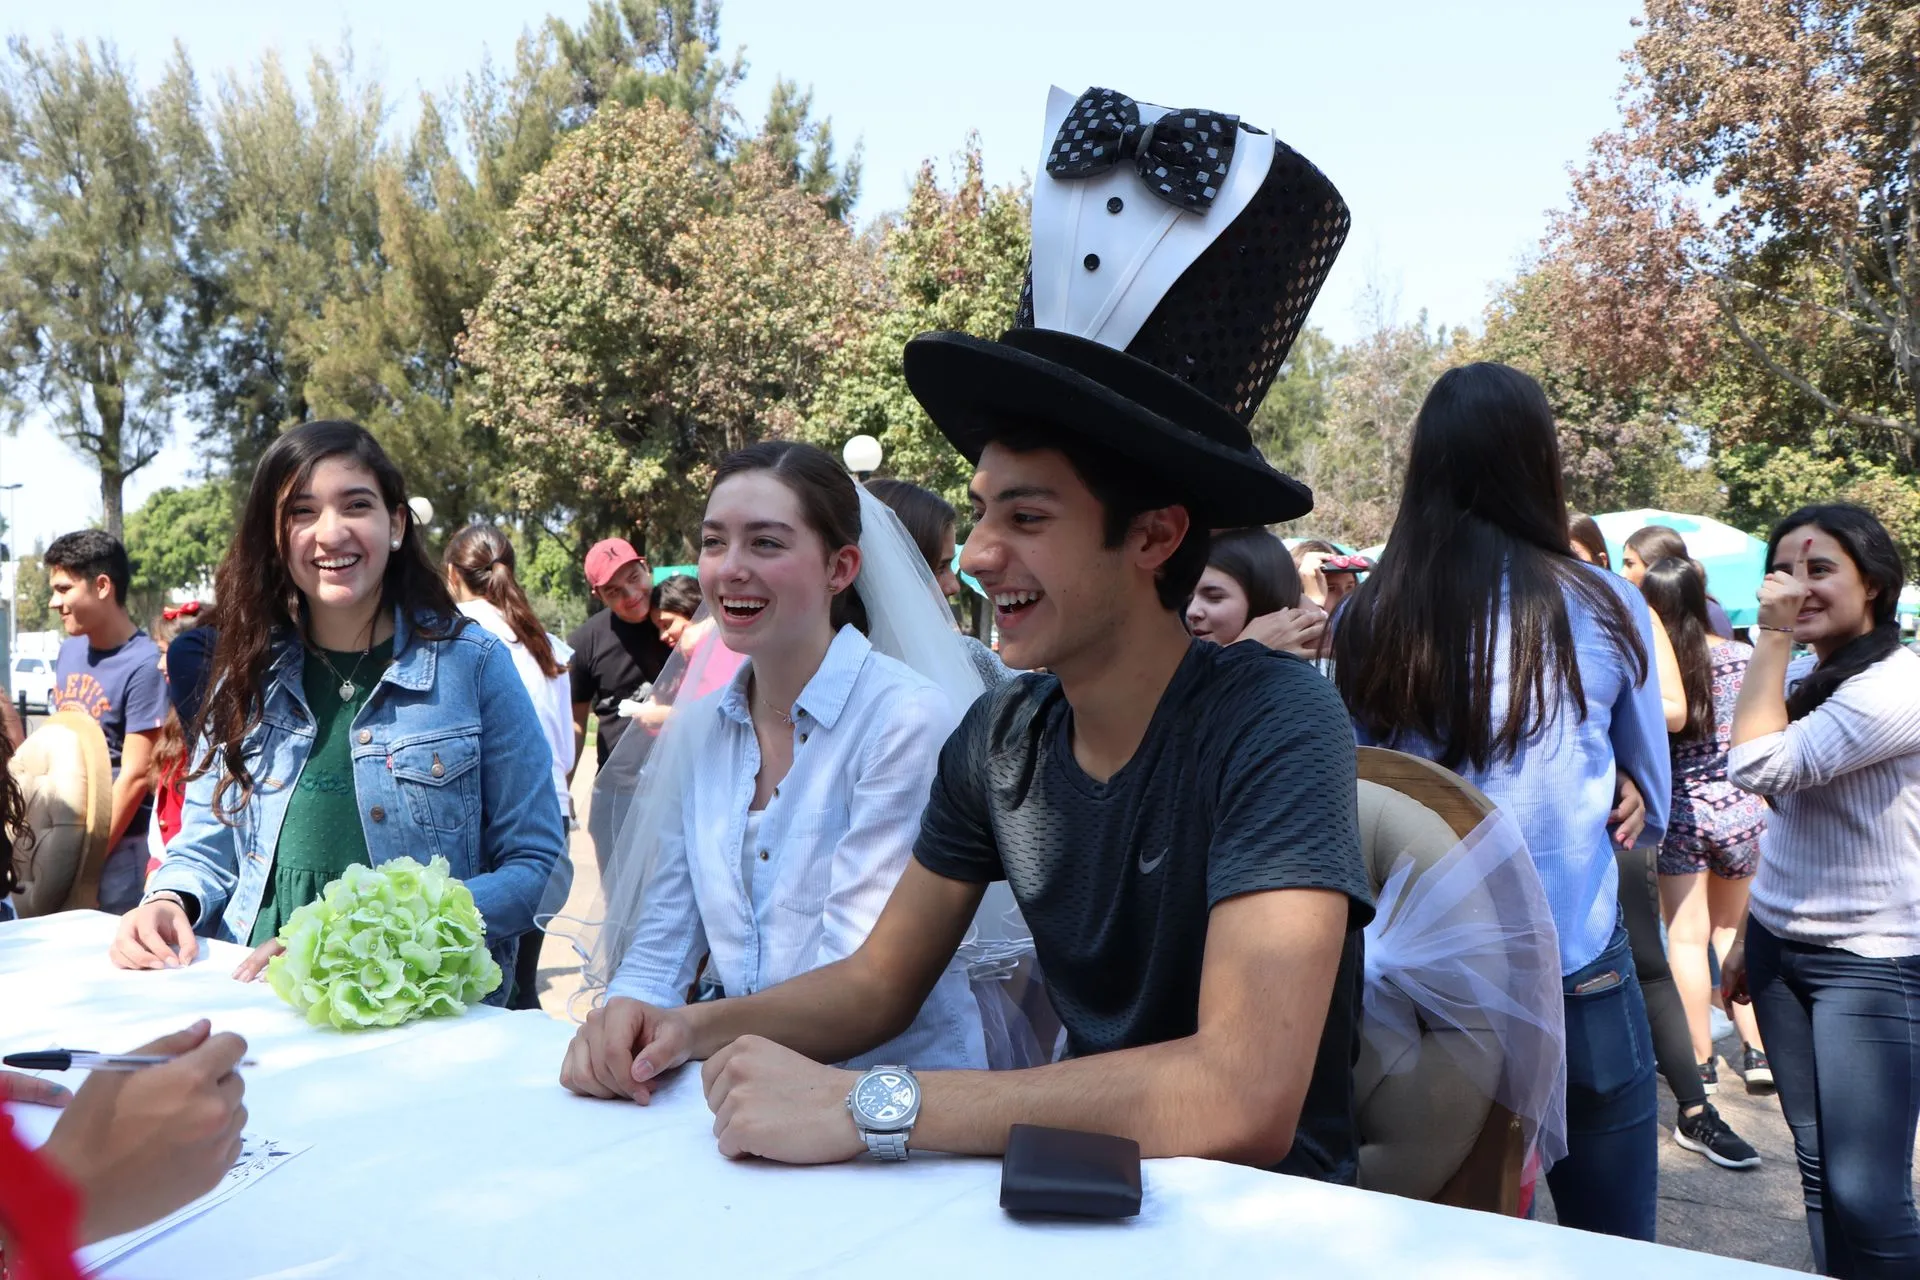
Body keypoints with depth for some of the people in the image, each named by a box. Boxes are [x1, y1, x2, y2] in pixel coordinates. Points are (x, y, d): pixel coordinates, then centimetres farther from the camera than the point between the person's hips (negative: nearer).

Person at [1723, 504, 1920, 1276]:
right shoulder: (1801, 679, 10)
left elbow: (1758, 766, -26)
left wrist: (1773, 637, -19)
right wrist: (1752, 938, 19)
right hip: (1781, 948, 8)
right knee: (1818, 1170, 13)